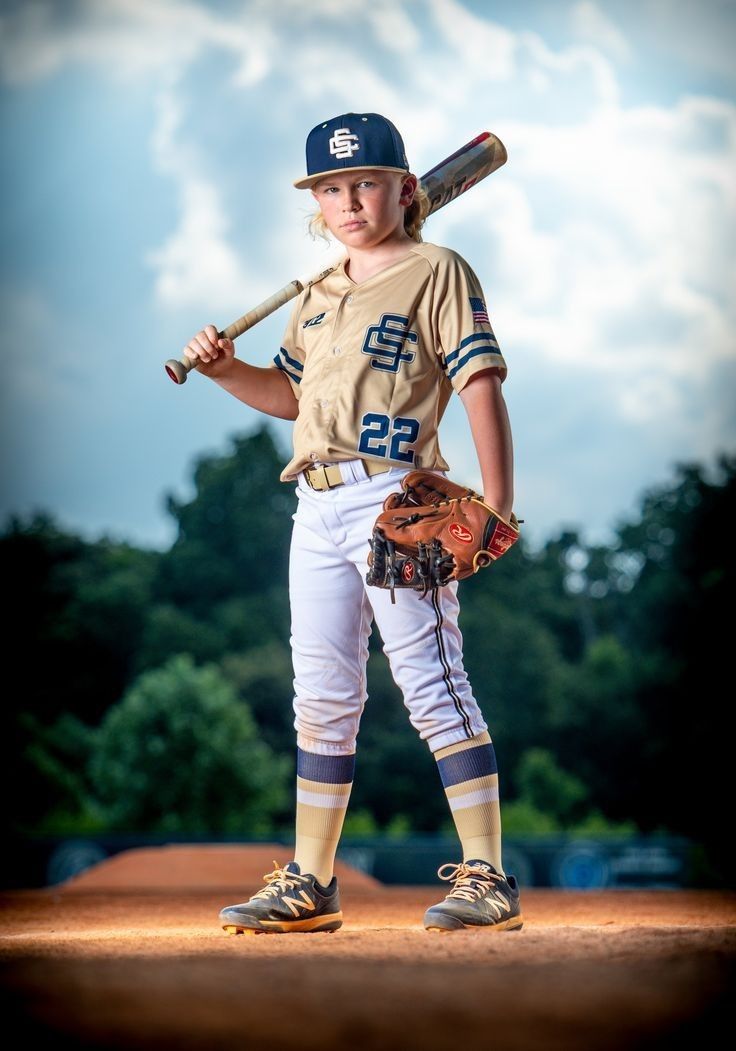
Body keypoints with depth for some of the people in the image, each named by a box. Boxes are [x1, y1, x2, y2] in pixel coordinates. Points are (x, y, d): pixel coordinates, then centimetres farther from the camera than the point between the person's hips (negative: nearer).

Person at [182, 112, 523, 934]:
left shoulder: (435, 272, -2)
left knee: (431, 684, -9)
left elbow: (480, 386, -9)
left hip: (396, 498, -7)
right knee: (322, 696, 10)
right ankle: (310, 884, 18)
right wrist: (224, 370, 9)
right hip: (318, 506, 8)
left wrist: (497, 505, -18)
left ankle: (486, 876, -5)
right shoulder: (319, 294, 20)